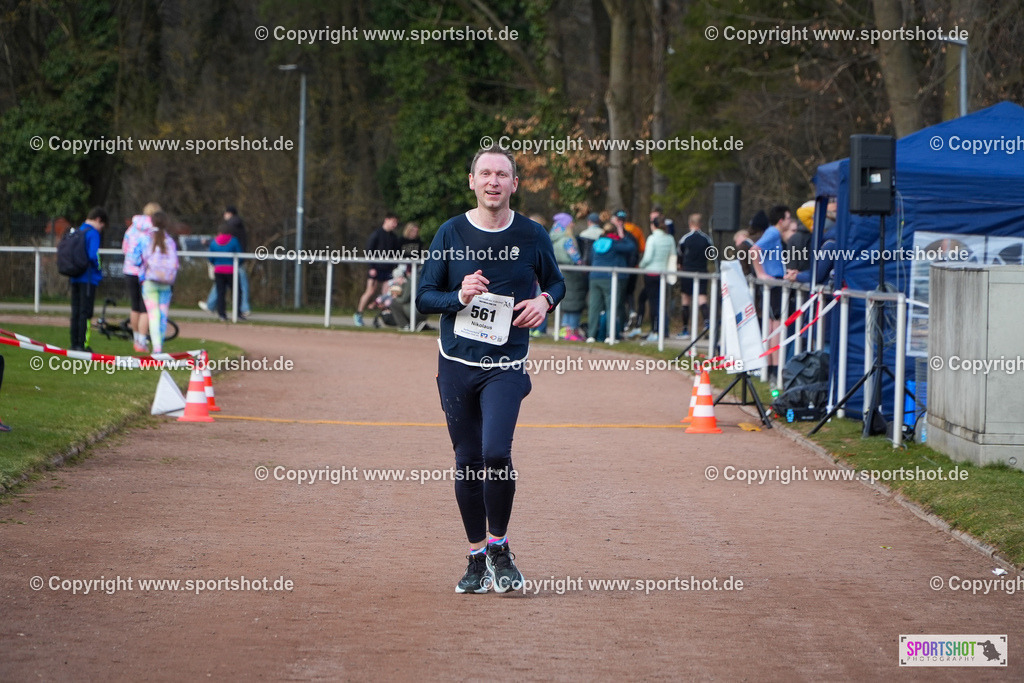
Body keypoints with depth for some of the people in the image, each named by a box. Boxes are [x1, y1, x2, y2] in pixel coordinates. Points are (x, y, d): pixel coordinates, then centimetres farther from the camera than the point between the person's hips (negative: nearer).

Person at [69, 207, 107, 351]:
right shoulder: (93, 233, -12)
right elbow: (93, 255, -21)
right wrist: (100, 271, -6)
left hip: (75, 278, 7)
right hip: (88, 278, -7)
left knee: (76, 312, 11)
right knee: (86, 312, -5)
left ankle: (74, 344, 13)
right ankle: (83, 344, -6)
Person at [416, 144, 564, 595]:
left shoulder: (532, 236, 1)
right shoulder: (451, 234, 1)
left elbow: (556, 283, 17)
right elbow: (424, 298, 4)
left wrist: (545, 301, -5)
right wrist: (459, 296, -16)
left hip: (506, 365, -2)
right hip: (456, 364, 2)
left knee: (496, 452, -19)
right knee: (468, 461, 5)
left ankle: (499, 548, -1)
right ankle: (477, 557, 19)